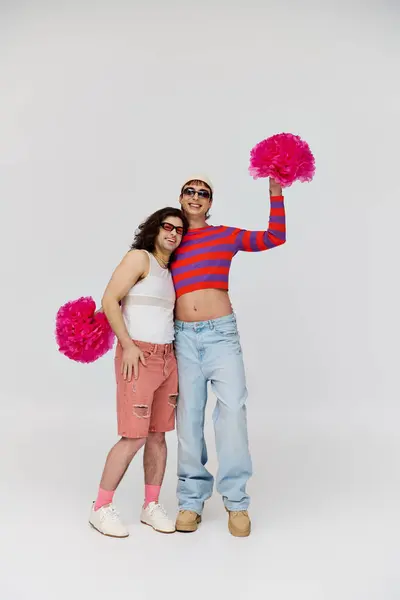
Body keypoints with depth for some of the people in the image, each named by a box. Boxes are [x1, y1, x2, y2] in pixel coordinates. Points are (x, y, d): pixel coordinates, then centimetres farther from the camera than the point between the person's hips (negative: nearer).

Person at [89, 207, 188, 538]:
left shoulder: (170, 272, 16)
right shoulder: (139, 256, -6)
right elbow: (109, 301, -13)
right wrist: (128, 344, -17)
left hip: (167, 358, 7)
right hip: (138, 356, -7)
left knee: (158, 435, 9)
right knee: (134, 438, -7)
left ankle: (151, 506, 21)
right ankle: (101, 508, 9)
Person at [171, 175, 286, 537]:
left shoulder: (225, 235, 9)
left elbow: (274, 238, 8)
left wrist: (276, 194, 4)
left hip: (221, 333, -1)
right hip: (184, 336, 1)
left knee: (232, 409, -9)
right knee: (189, 416, 4)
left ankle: (236, 501, 5)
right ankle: (192, 500, 16)